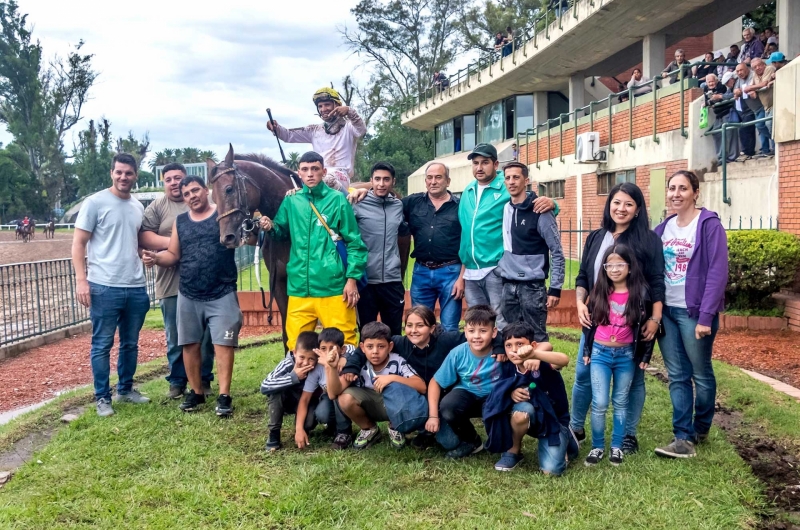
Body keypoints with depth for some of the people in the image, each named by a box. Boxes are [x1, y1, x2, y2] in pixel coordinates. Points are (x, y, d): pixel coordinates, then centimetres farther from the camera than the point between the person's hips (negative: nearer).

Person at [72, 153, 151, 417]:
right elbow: (78, 244, -5)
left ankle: (125, 389, 30)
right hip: (104, 287, -5)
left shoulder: (138, 207, 12)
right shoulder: (95, 202, -4)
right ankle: (102, 397, 15)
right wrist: (81, 280, -13)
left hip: (136, 288, 5)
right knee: (102, 345, 4)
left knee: (131, 344, 15)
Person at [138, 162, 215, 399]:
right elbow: (143, 237, -5)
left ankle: (204, 380, 20)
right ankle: (177, 381, 20)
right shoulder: (156, 207, 6)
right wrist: (173, 242, -17)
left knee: (205, 335, 8)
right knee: (175, 337, 8)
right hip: (171, 284, 0)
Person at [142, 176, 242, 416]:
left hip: (222, 294, -4)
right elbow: (173, 255, 11)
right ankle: (196, 392, 25)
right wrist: (156, 258, -9)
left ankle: (224, 396, 1)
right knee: (190, 345, 11)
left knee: (223, 344, -4)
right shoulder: (180, 221, 9)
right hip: (188, 296, 5)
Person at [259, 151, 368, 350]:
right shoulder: (291, 201, 8)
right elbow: (282, 233, 21)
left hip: (333, 287, -3)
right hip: (299, 287, 3)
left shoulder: (338, 200, -1)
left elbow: (354, 243, -1)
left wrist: (352, 278, -8)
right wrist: (271, 227, -1)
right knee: (296, 345, 11)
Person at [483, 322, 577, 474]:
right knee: (521, 411, -35)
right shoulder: (508, 367, -11)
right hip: (531, 416, 2)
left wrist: (534, 354, -65)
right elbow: (506, 391, 4)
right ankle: (513, 451, -6)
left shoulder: (542, 363, -25)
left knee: (552, 470, -19)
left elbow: (564, 360, -47)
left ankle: (565, 440, 16)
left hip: (554, 419, -2)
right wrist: (512, 393, -22)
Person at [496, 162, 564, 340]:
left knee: (536, 338, 1)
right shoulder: (503, 209, 7)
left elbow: (557, 252, -7)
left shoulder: (540, 211, -9)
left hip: (532, 286, -5)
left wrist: (555, 288, -10)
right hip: (508, 286, 5)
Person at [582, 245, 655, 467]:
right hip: (600, 353, 1)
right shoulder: (599, 291, -1)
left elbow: (647, 326, 0)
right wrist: (586, 351, 6)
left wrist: (645, 356, -1)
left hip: (627, 355, 0)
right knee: (599, 403, -3)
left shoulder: (640, 293, -6)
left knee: (620, 402, 11)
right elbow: (588, 322, 6)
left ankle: (616, 447, 22)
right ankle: (597, 446, 11)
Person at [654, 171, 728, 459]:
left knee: (701, 374, 10)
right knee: (677, 376, 6)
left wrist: (706, 316, -18)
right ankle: (684, 437, 10)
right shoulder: (663, 227, 9)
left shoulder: (709, 225, -8)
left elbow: (717, 273, -14)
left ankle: (700, 429, 28)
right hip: (665, 311, 5)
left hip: (694, 312, -5)